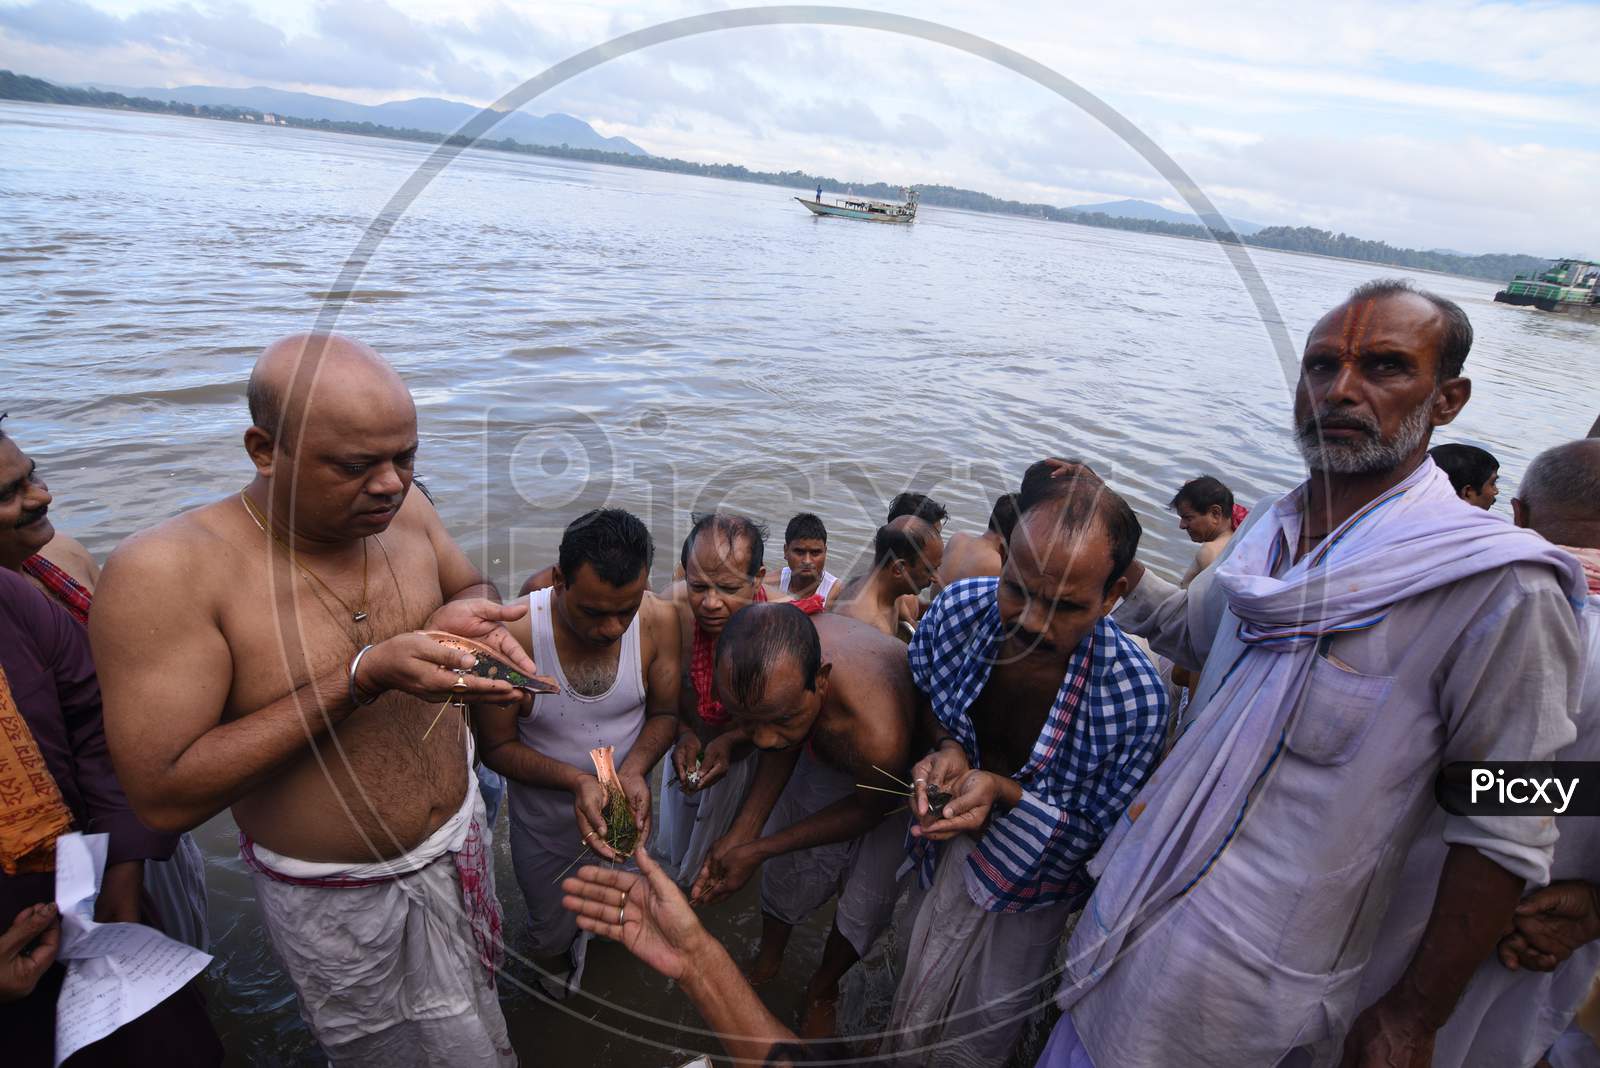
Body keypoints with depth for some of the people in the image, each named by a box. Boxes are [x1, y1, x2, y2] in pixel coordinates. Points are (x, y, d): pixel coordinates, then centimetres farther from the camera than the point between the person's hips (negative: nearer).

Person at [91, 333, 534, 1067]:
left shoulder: (402, 509, -13)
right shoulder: (165, 573, -27)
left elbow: (472, 588, 5)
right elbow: (164, 797, -27)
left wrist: (458, 616, -20)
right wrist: (364, 676, -35)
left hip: (461, 841, 5)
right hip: (337, 896, -4)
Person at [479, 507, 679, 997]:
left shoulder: (659, 618, -22)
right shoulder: (513, 633, -30)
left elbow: (665, 712, -8)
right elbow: (497, 745, -17)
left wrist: (634, 770, -26)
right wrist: (577, 781, -32)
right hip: (545, 814, -2)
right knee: (551, 934, 23)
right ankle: (555, 955, 58)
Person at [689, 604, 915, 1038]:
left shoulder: (880, 735, -50)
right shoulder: (778, 654, -34)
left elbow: (868, 809, -24)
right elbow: (784, 749, -11)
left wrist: (758, 850, -19)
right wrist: (743, 831, -19)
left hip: (899, 778, -4)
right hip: (824, 755, 4)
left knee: (867, 894, 6)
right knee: (788, 867, 14)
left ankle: (823, 990, 38)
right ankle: (767, 960, 44)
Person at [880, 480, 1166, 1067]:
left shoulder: (1135, 701, -35)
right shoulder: (958, 607, -26)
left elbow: (1098, 832, -20)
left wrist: (1003, 791, -36)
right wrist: (946, 748, -24)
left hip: (1029, 880, -3)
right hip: (943, 843, 3)